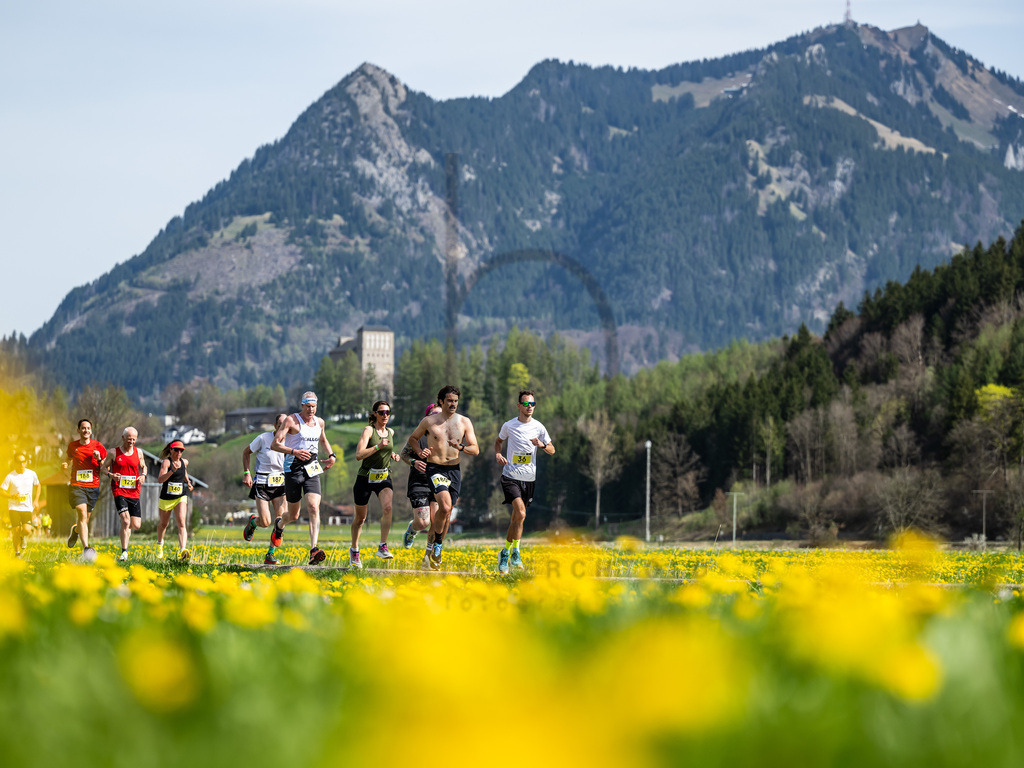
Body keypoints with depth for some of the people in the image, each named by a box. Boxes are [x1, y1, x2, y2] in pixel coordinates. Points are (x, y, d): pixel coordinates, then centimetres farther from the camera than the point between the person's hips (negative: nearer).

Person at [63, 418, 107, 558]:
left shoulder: (98, 446, 2)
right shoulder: (72, 446, 7)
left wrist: (99, 459, -15)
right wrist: (66, 466, 1)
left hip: (93, 487, 1)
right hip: (76, 486, -1)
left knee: (85, 519, 8)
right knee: (82, 514, -19)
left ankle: (75, 530, 46)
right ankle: (86, 548, -26)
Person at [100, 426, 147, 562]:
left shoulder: (138, 453, 8)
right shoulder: (114, 453, 1)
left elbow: (143, 467, 24)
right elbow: (103, 468, 8)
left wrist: (143, 475, 1)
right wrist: (110, 475, -13)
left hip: (134, 492, 3)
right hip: (119, 491, -3)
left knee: (136, 525, 0)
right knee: (125, 520, -19)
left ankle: (127, 528, 37)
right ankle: (124, 552, -10)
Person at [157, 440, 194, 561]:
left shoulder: (184, 462, 4)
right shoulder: (166, 462, -13)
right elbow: (160, 480, -27)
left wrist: (188, 482, 13)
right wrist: (172, 470, -39)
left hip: (181, 497, 3)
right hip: (166, 498, -2)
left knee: (182, 523, -18)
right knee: (163, 523, 17)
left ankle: (182, 550, -32)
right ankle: (159, 543, 48)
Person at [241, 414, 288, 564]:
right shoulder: (263, 438, -10)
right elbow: (246, 452, 6)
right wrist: (247, 473, -3)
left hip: (280, 484, 3)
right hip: (262, 483, -3)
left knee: (281, 518, -14)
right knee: (265, 522, -9)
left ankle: (270, 555, -3)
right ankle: (253, 521, 29)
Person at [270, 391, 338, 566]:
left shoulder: (319, 422, 10)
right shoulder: (292, 420, -7)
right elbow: (275, 444, -13)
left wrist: (331, 456, 14)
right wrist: (294, 451, -27)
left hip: (312, 469, 3)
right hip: (293, 468, -3)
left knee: (314, 508, -17)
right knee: (293, 515, 7)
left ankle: (314, 550, -24)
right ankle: (279, 525, 45)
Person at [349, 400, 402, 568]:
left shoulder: (390, 432, 7)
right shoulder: (368, 430, -10)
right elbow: (359, 455, -21)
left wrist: (393, 455, 8)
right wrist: (378, 446, -30)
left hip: (384, 478, 3)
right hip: (365, 478, -3)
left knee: (387, 507, -26)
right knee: (360, 517, 9)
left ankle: (382, 547, -24)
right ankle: (354, 550, 31)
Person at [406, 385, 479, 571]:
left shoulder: (464, 422, 5)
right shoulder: (429, 421, 0)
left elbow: (476, 450, 4)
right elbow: (413, 438, 17)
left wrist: (461, 447, -16)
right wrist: (420, 453, -2)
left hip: (454, 470, 3)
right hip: (434, 469, -3)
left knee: (446, 514, 7)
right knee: (445, 507, -25)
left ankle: (431, 554, 22)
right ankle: (437, 544, -4)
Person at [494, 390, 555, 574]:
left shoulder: (538, 427, 3)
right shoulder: (508, 426, 1)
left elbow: (552, 450, 11)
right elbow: (498, 441, 20)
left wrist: (542, 444, -12)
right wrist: (498, 454, -1)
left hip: (529, 478, 3)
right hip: (510, 476, -3)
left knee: (516, 517, 10)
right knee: (520, 513, -20)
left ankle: (506, 552, 28)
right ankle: (515, 551, -7)